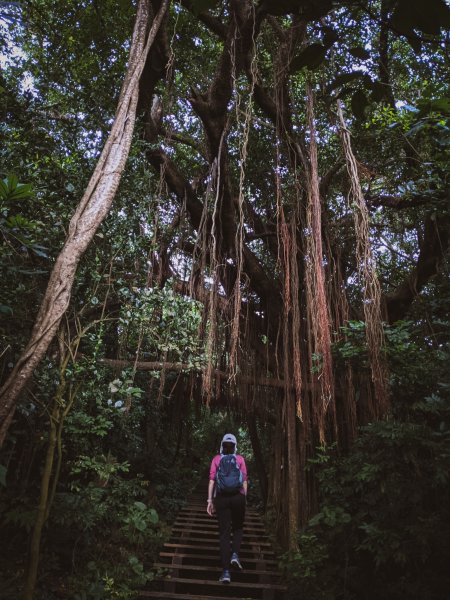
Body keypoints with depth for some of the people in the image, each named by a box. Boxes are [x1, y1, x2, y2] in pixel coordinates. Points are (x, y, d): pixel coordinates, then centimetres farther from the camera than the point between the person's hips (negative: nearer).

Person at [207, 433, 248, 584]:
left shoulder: (216, 459, 6)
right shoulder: (240, 459, 6)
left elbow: (212, 481, -1)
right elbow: (244, 481, 1)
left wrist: (210, 500, 1)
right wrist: (244, 498, 7)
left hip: (221, 498, 0)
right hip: (238, 497, 0)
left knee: (224, 533, 6)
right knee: (238, 527, 23)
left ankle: (226, 571, 1)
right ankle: (235, 554, 1)